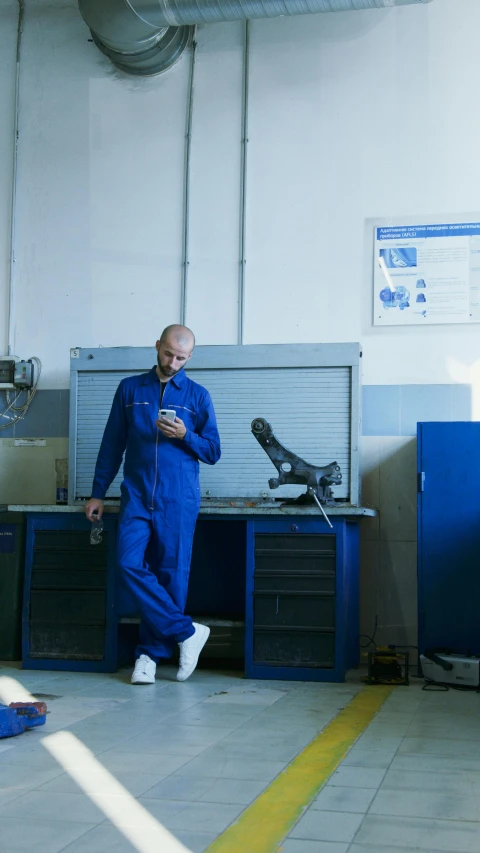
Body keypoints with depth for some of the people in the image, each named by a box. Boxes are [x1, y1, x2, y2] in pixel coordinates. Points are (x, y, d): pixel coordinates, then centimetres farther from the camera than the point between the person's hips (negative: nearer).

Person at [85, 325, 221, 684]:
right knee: (130, 564, -14)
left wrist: (185, 435, -13)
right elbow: (112, 444, 13)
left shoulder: (198, 395, 6)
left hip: (178, 499, -1)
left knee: (170, 574, -1)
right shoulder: (130, 389, 10)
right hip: (137, 495, 2)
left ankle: (151, 653, 12)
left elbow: (213, 452, 6)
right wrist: (98, 493, 10)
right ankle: (186, 631, -4)